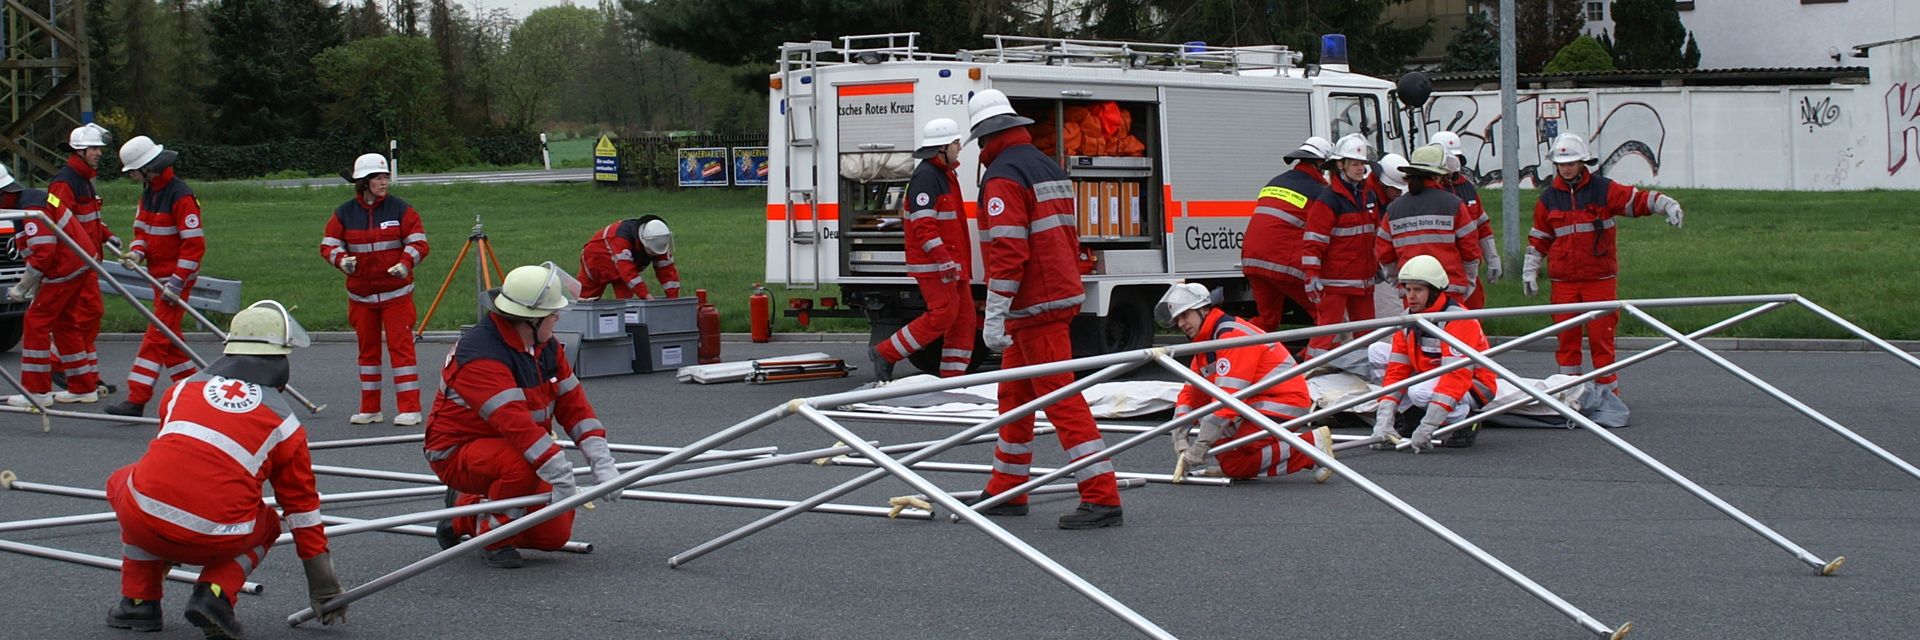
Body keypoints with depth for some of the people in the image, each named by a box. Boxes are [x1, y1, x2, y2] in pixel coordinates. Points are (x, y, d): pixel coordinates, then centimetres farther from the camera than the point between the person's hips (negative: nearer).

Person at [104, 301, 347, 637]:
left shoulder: (184, 388, 20)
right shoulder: (283, 422, 12)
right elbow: (303, 505, 19)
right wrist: (325, 590, 30)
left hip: (145, 521, 2)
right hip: (214, 541, -1)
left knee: (122, 481, 36)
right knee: (267, 523, 32)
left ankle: (139, 601, 26)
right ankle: (215, 593, 6)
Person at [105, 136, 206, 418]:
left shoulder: (180, 196, -19)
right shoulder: (149, 192, 9)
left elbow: (194, 243, -21)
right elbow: (142, 228, 17)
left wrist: (177, 281, -22)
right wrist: (137, 252, -6)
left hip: (177, 277, -10)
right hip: (158, 275, 10)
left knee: (157, 337, -11)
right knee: (167, 336, 14)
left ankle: (136, 400, -14)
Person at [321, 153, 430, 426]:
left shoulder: (401, 210, -3)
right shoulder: (344, 214, 1)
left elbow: (418, 242, -3)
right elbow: (328, 245, 4)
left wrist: (406, 262, -22)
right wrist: (341, 260, -18)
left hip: (396, 293, -3)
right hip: (360, 294, 3)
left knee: (401, 346, -8)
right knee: (367, 349, 11)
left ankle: (409, 408, -6)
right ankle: (370, 409, 20)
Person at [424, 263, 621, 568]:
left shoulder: (546, 346, 1)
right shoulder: (481, 354, -28)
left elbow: (573, 405, 1)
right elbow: (516, 422, -38)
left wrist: (602, 464, -11)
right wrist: (560, 476, -43)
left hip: (510, 452, 9)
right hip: (457, 454, -9)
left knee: (556, 532, 1)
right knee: (522, 463, -38)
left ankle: (464, 511, 20)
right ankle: (495, 539, -13)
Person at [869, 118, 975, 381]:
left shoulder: (945, 174, 19)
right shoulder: (926, 176, -15)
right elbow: (923, 225, -22)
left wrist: (959, 263, 25)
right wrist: (944, 260, -27)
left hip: (951, 261, 10)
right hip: (932, 262, -10)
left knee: (963, 317, 7)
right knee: (943, 313, -14)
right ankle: (885, 354, -5)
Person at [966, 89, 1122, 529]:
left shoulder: (1002, 178, -15)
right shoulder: (1049, 168, 14)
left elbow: (1008, 251, -23)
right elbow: (1069, 238, 21)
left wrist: (995, 316, -21)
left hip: (1035, 308, -10)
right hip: (1060, 292, 10)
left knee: (1061, 398, -10)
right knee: (1015, 395, 18)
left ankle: (1102, 498, -13)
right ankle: (1007, 493, 26)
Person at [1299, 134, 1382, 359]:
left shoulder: (1369, 196, 13)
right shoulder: (1328, 199, -12)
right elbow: (1313, 241, -17)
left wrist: (1377, 265, 26)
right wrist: (1312, 277, -22)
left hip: (1363, 279, 8)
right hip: (1335, 280, -8)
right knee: (1328, 329, -10)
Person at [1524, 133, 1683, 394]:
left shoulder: (1603, 189, 1)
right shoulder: (1548, 199, 9)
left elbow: (1638, 199, -1)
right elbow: (1538, 239, 15)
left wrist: (1668, 205, -16)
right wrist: (1529, 272, 13)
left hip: (1600, 279, -2)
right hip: (1563, 282, 2)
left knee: (1601, 337, -3)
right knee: (1567, 338, 4)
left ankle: (1608, 391, 5)